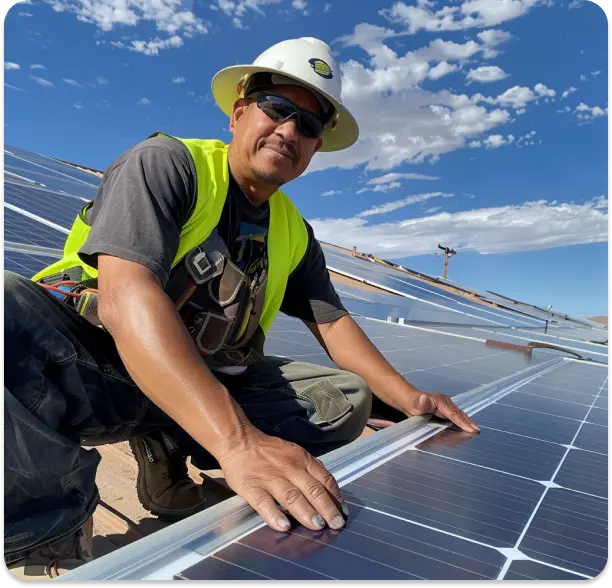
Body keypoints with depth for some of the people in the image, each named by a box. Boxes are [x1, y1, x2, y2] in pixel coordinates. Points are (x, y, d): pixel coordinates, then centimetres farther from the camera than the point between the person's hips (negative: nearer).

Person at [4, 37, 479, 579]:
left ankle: (168, 449, -2)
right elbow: (126, 296, -28)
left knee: (348, 396, -6)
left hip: (203, 382, 6)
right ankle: (51, 532, -13)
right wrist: (238, 442, -39)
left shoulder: (295, 235, 7)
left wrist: (410, 400, -6)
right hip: (85, 357, -5)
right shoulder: (166, 162, -13)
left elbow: (333, 323, 10)